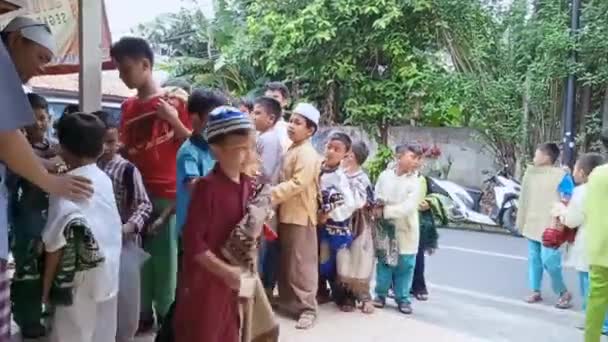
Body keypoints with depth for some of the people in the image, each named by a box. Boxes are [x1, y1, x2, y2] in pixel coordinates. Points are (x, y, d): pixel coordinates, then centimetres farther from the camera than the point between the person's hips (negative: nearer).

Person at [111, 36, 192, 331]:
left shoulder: (176, 99, -2)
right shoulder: (127, 107, 12)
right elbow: (125, 150, 19)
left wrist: (174, 120, -14)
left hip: (168, 195, -4)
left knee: (166, 256, 0)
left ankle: (167, 316, 16)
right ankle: (143, 314, 20)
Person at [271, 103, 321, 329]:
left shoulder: (307, 153, -14)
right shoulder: (291, 150, 14)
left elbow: (297, 184, -23)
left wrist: (271, 194, -22)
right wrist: (274, 196, 3)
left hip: (300, 215, -9)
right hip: (286, 213, 9)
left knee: (301, 263, -2)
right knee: (285, 262, 16)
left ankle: (307, 308, 8)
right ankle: (287, 301, 28)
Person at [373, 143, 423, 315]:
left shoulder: (415, 183, -9)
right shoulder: (385, 175, -1)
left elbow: (408, 208, -18)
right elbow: (376, 197, 5)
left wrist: (385, 211, -20)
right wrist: (377, 208, -16)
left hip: (405, 230, -1)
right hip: (385, 228, 2)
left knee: (404, 266, 5)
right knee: (384, 263, 10)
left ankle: (403, 298, 17)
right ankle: (381, 294, 23)